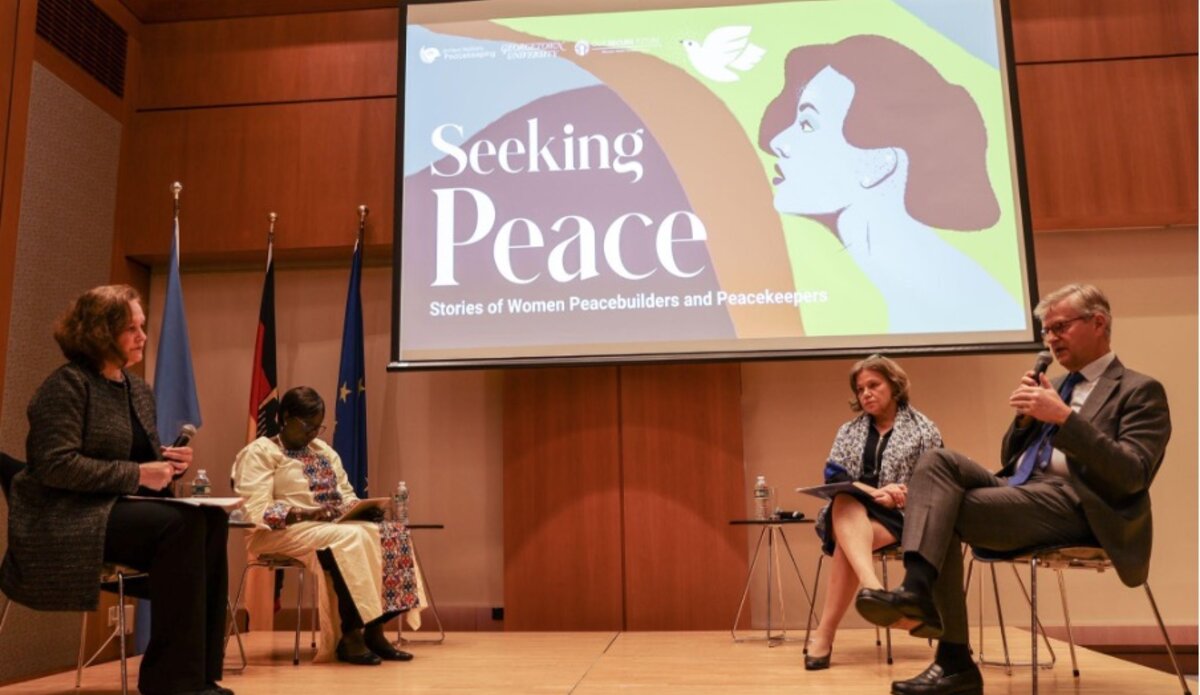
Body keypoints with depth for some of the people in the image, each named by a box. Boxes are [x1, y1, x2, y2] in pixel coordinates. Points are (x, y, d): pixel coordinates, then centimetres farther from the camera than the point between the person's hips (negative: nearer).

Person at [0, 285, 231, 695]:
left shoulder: (139, 391, 15)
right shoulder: (67, 385, -8)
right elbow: (56, 466, -18)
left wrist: (169, 462, -2)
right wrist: (138, 475, -20)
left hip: (119, 509, 7)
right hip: (66, 518, -7)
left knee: (211, 520, -22)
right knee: (180, 525, -32)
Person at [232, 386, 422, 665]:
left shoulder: (324, 450, 21)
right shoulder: (259, 452, -2)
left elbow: (347, 495, 18)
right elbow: (258, 511, -14)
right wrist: (309, 514, -26)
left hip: (332, 525, 7)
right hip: (284, 532, -7)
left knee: (390, 533, -19)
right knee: (349, 538, -35)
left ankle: (374, 629, -19)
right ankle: (349, 635, -27)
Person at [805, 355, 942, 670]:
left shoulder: (923, 429, 9)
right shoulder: (848, 431, 19)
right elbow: (833, 475, 3)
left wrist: (897, 498, -20)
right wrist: (872, 492, -16)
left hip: (898, 516, -2)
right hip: (851, 513, 2)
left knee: (848, 544, -35)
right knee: (844, 502, -37)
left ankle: (825, 633, -37)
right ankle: (873, 586, -59)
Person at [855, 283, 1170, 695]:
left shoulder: (1140, 391, 6)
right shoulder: (1055, 387, 27)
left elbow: (1132, 476, -10)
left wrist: (1064, 417, -18)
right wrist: (1025, 416, 4)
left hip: (1071, 503, -7)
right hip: (1015, 491, 7)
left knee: (945, 513, -26)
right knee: (937, 461, -21)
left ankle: (955, 662, -21)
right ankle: (918, 588, -35)